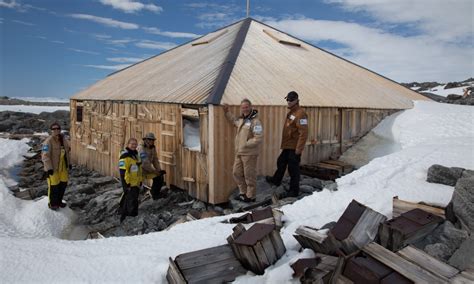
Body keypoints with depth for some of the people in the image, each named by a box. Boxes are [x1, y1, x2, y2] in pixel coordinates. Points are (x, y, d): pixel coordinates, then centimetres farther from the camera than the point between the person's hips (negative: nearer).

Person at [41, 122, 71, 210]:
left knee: (63, 183, 14)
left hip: (62, 167, 7)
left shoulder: (63, 139, 6)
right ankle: (52, 203, 23)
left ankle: (59, 201, 33)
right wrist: (49, 168, -24)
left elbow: (67, 152, 18)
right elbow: (45, 156, -21)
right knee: (53, 185, 3)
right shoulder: (48, 141, -17)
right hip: (52, 168, -7)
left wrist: (69, 163, 18)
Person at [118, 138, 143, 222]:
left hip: (136, 183, 9)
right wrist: (126, 183, -22)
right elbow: (123, 172, -20)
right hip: (129, 184, -9)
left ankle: (123, 215, 35)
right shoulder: (125, 156, -16)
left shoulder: (136, 154, 13)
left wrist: (140, 180, 21)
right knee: (132, 202, -6)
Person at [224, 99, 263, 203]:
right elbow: (233, 120, 35)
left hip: (249, 154, -9)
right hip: (239, 153, 9)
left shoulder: (255, 121, -16)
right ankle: (243, 192, 32)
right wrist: (227, 112, 24)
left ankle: (251, 196, 17)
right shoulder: (241, 119, 11)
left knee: (249, 175, 2)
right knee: (236, 173, 16)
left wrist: (246, 144, -19)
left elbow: (258, 139, -22)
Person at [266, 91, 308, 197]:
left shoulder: (300, 113, -17)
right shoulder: (291, 112, 14)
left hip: (294, 147, -10)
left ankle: (294, 190, 13)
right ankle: (276, 180, 43)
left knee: (293, 168, -1)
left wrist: (299, 148, -24)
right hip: (287, 146, 10)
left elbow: (303, 133, -23)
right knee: (281, 163, 23)